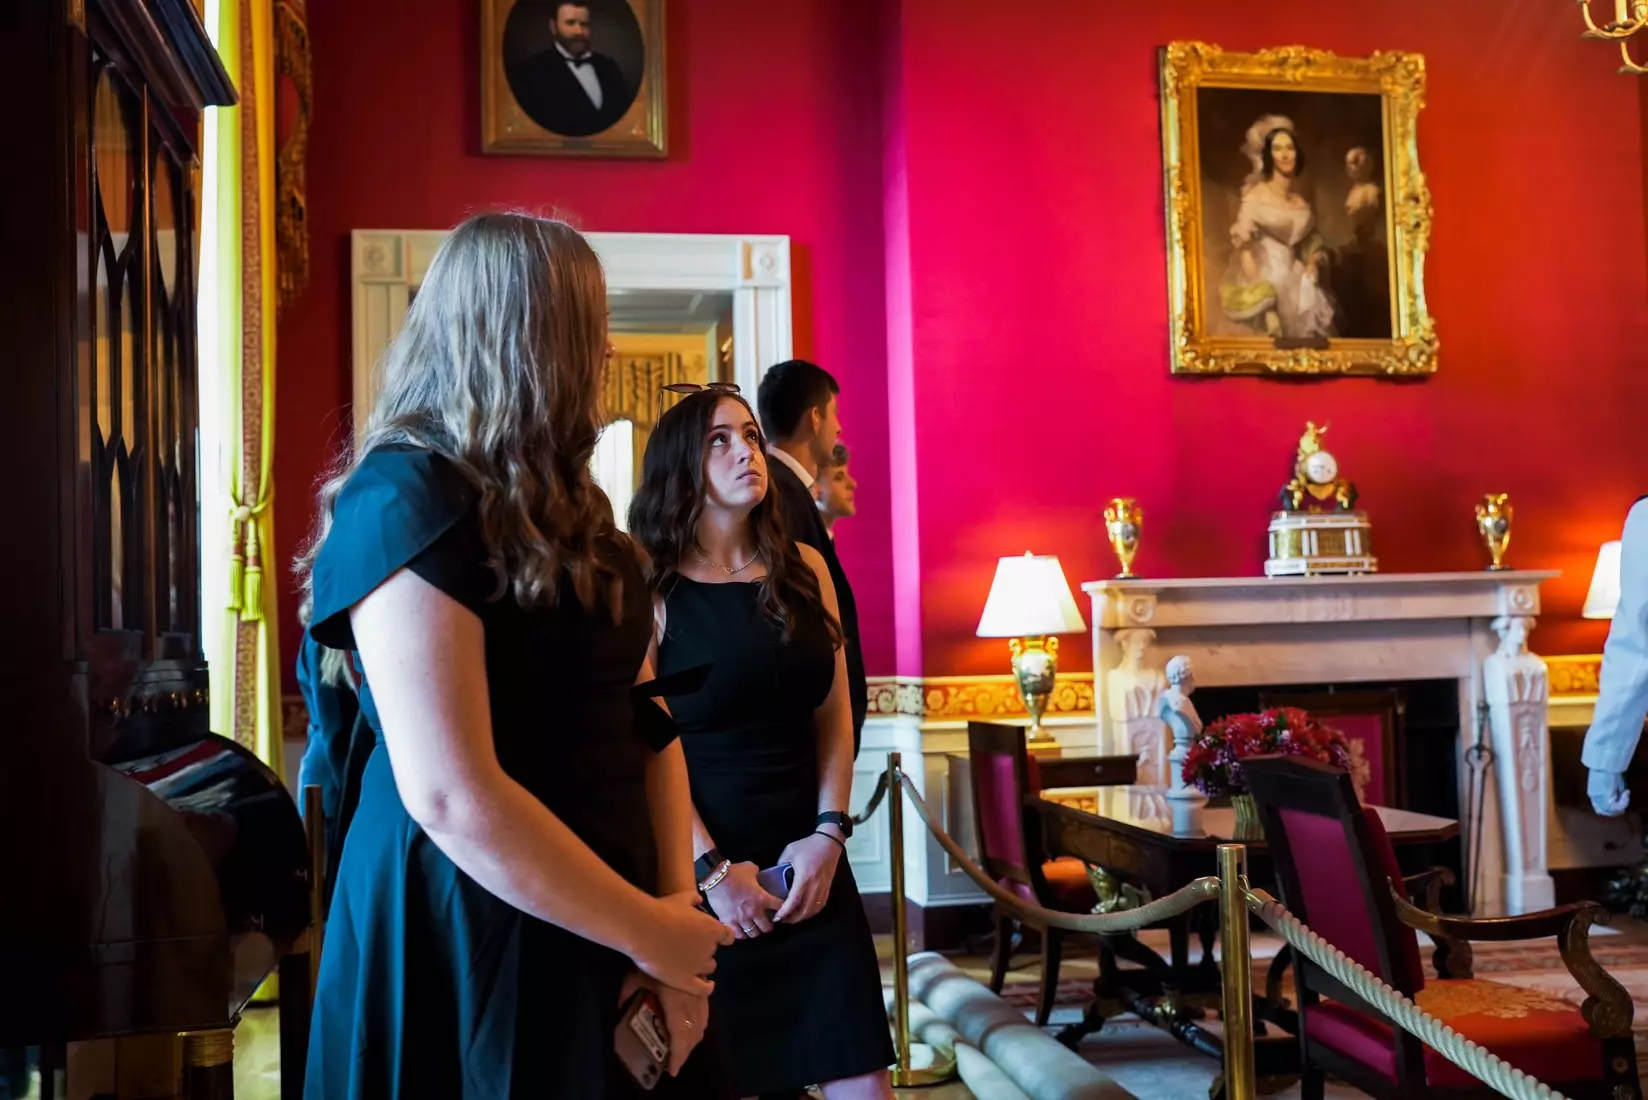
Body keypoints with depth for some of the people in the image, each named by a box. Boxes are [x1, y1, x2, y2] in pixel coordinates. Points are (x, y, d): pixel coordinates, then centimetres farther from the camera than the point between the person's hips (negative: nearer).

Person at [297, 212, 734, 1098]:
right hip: (468, 938, -8)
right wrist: (647, 930, -16)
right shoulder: (404, 501, -17)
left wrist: (675, 909, -6)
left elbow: (646, 718, 6)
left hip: (595, 933, 8)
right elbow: (454, 801, -24)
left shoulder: (561, 503, 11)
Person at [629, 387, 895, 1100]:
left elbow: (834, 715, 8)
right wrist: (710, 868, -14)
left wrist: (829, 834, -3)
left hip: (808, 860, 4)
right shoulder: (650, 589, -6)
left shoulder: (804, 569, 7)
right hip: (700, 868, -4)